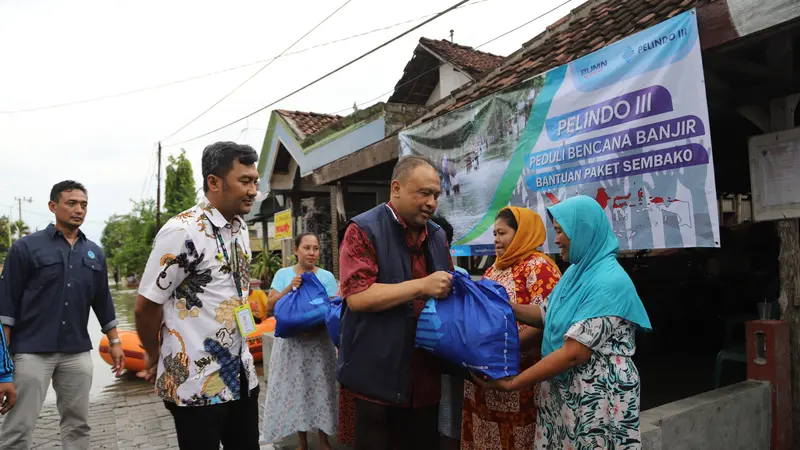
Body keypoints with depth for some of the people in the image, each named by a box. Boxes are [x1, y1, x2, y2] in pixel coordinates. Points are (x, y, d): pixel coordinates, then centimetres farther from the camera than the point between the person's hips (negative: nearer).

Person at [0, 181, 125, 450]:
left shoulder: (94, 252, 10)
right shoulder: (27, 247, -3)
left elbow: (102, 301, 15)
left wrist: (114, 342, 12)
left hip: (77, 353, 4)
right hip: (32, 351, -4)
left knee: (78, 424, 10)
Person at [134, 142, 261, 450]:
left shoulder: (241, 229, 5)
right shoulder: (182, 231, -18)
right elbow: (146, 305, -12)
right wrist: (155, 357, 2)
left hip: (242, 374, 7)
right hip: (197, 383, -7)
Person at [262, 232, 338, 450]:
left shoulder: (326, 276, 0)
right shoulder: (283, 274, 2)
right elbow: (270, 306, -4)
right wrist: (290, 288, -17)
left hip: (318, 342, 0)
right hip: (291, 342, 0)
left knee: (319, 389, 5)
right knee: (295, 389, 6)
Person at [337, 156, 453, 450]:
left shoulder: (437, 236, 12)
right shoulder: (364, 230, -10)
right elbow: (357, 296, -21)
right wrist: (422, 286, -23)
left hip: (425, 378, 7)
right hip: (378, 378, -6)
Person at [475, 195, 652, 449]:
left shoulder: (609, 282, -22)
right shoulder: (577, 271, 7)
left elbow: (573, 354, -25)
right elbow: (547, 315, 14)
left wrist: (511, 384, -20)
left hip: (597, 399, -8)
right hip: (563, 390, 8)